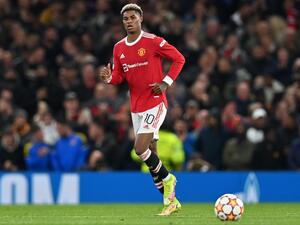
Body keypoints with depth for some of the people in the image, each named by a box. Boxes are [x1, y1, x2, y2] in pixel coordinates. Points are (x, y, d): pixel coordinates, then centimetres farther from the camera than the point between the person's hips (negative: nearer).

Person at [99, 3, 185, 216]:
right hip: (136, 107, 7)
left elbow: (179, 59, -4)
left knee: (141, 149, -19)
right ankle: (171, 200, 15)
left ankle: (167, 179, 5)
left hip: (155, 103, -7)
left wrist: (165, 82, -12)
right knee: (150, 154, 7)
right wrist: (109, 77, -10)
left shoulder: (153, 42, -10)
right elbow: (119, 77, 13)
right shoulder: (119, 48, 8)